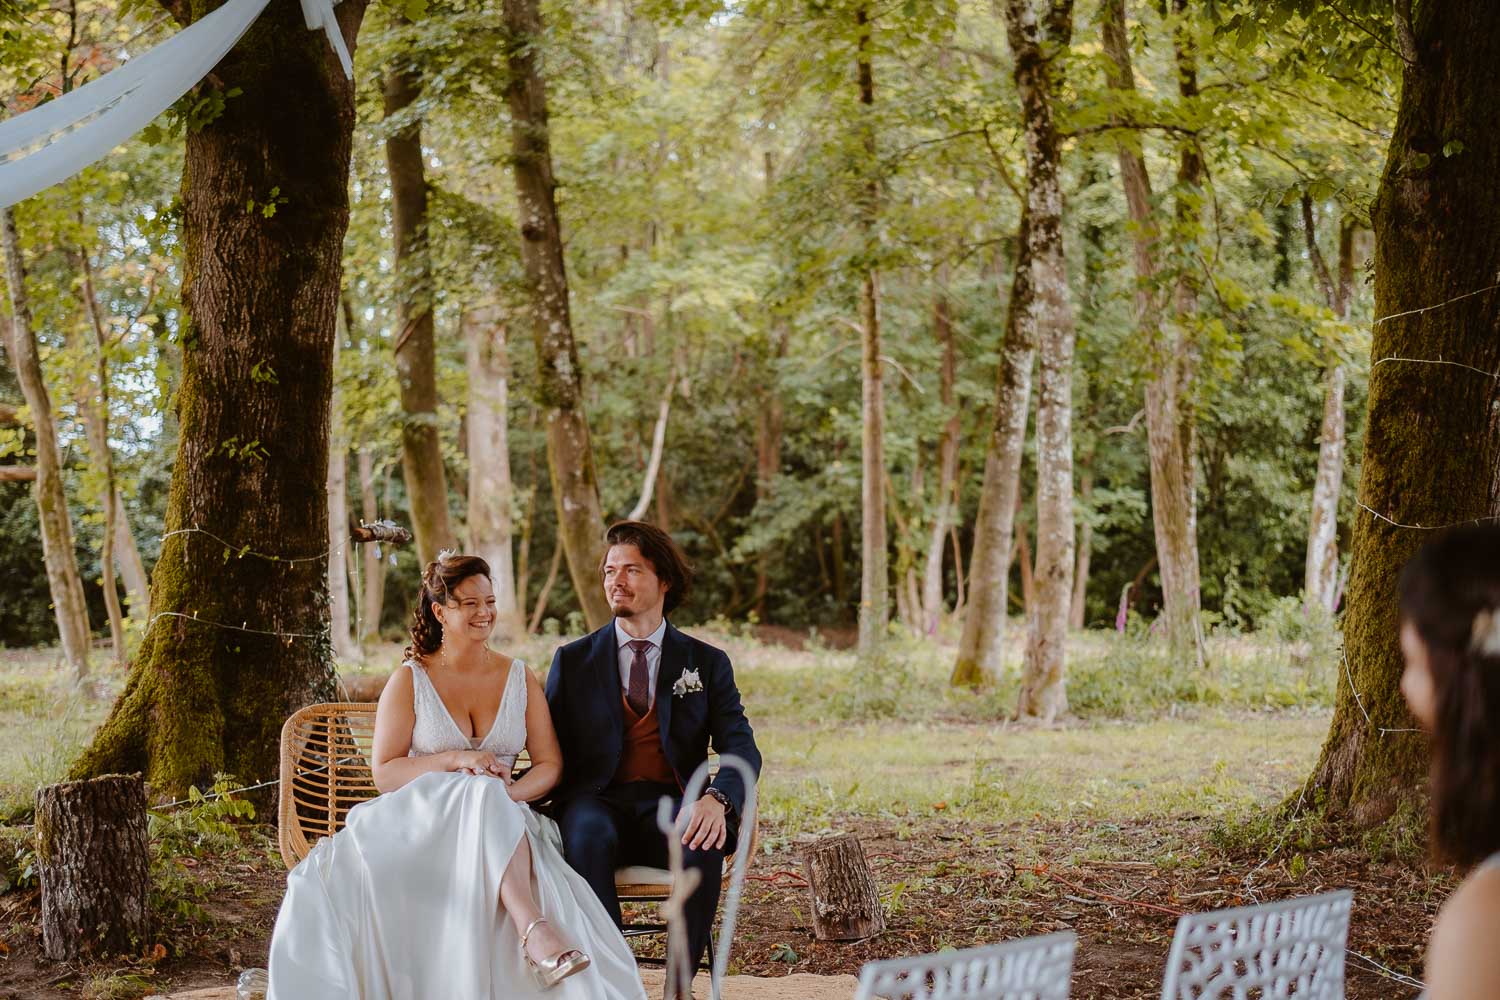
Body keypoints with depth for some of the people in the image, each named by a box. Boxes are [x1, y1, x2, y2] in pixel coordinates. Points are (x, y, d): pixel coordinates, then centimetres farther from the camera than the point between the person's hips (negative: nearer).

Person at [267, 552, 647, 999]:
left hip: (501, 818, 2)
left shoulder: (519, 678, 13)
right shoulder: (409, 681, 6)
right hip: (425, 820, -2)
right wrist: (455, 760, -18)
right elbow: (384, 773, -1)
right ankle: (535, 928, -53)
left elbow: (550, 764, 8)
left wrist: (511, 795, -15)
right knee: (484, 793, -39)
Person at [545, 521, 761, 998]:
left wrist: (717, 799, -22)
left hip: (672, 806, 0)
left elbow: (741, 749, 1)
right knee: (589, 835, -37)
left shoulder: (707, 663, 13)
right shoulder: (571, 661, 15)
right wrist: (565, 809, -13)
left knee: (705, 843, -36)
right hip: (597, 802, 0)